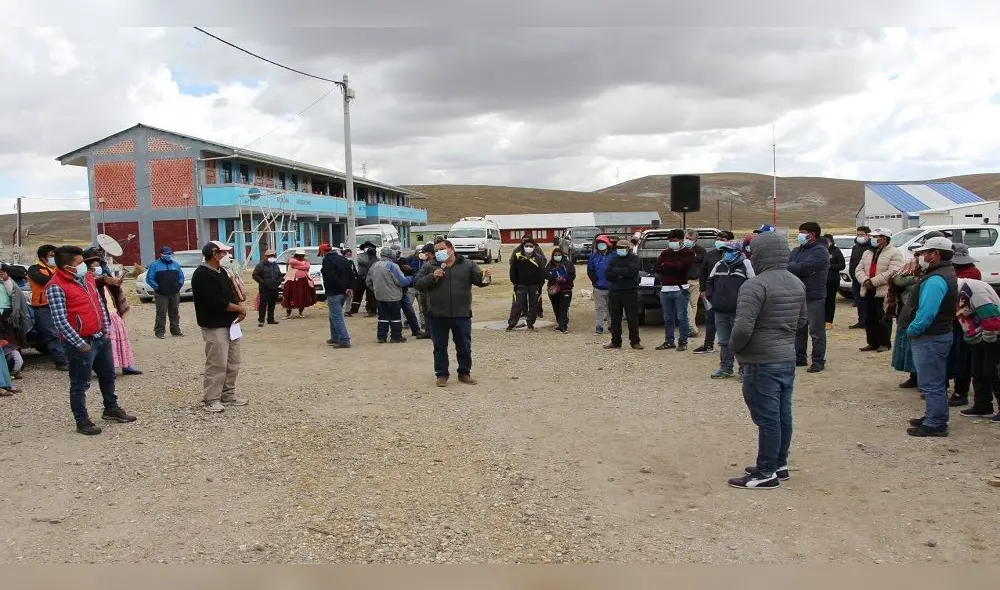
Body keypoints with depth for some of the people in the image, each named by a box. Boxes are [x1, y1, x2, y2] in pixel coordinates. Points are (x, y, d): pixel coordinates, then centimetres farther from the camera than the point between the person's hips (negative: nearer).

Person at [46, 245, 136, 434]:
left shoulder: (87, 277, 7)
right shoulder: (56, 287, -18)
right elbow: (60, 321, -21)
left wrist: (106, 329, 7)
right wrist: (80, 344, -19)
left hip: (102, 337, 8)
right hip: (82, 343, -8)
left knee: (108, 376, 21)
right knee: (80, 385, 4)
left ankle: (111, 409, 38)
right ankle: (82, 422, 14)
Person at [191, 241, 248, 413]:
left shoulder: (221, 271, 13)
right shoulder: (202, 275, -16)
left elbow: (232, 291, 16)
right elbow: (216, 302, -24)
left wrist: (240, 307, -5)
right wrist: (239, 308, -11)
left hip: (230, 324, 10)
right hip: (215, 327, -9)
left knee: (233, 363, 13)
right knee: (217, 364, -7)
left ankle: (228, 395, 23)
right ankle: (211, 399, 2)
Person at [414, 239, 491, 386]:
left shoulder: (468, 265, 4)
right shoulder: (429, 266, 4)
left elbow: (479, 280, 1)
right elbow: (417, 283, 0)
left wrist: (484, 277, -23)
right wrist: (432, 277, -16)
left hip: (462, 314, 0)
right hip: (438, 315, 0)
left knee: (464, 346, 9)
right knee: (440, 347, 8)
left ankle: (464, 373, 23)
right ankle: (441, 375, 20)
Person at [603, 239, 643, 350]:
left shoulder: (634, 259, 3)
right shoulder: (613, 259, 16)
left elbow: (630, 271, -16)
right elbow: (607, 274, 1)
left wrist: (616, 271, -6)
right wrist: (622, 273, -11)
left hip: (630, 292, -4)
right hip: (614, 292, 4)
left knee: (632, 318, -2)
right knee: (615, 319, 7)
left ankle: (635, 341, 5)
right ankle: (616, 341, 15)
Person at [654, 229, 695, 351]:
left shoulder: (688, 253, 1)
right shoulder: (665, 253, 16)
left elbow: (683, 266, -15)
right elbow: (657, 267, 3)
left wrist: (666, 265, -3)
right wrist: (674, 267, -8)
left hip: (680, 290, -5)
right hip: (665, 289, 5)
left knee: (681, 317, -3)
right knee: (668, 318, 9)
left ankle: (683, 342, 3)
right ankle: (669, 341, 17)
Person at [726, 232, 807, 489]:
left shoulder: (755, 285, -20)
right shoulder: (797, 283, 8)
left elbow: (743, 328, -26)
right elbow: (802, 320, 18)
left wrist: (734, 347, -8)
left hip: (761, 363, -8)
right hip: (788, 358, 9)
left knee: (767, 419, -1)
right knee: (783, 416, 16)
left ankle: (766, 473, 8)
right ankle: (779, 465, 28)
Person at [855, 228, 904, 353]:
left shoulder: (894, 253, -5)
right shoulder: (867, 253, 19)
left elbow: (892, 273, -17)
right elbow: (859, 269, 11)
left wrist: (872, 282, -19)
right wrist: (865, 280, -11)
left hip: (884, 292, -7)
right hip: (868, 291, 7)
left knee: (883, 319, -3)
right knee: (870, 319, 9)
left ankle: (884, 343, 6)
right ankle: (872, 343, 16)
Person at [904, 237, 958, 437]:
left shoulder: (936, 279, -22)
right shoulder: (946, 273, 13)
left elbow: (926, 314, -29)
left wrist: (911, 331, -15)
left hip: (930, 338, -11)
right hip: (939, 333, 11)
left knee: (932, 383, -3)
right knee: (935, 381, 19)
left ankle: (935, 425, 3)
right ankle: (933, 417, 31)